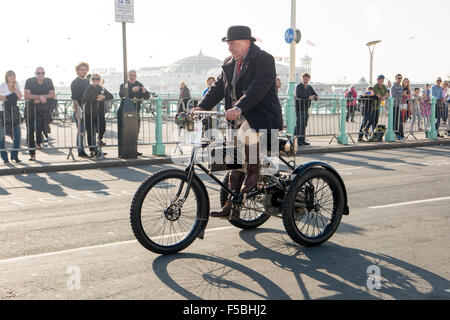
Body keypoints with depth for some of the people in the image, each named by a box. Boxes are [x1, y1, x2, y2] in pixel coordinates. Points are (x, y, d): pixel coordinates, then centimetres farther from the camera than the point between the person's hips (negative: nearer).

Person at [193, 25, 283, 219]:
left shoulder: (264, 59, -10)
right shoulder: (229, 64, 14)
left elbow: (259, 87, -24)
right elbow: (218, 87, 9)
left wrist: (239, 108, -37)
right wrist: (201, 107, -7)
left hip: (263, 119, -7)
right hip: (239, 120, 7)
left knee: (244, 137, -35)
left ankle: (254, 174, -12)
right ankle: (231, 206, 11)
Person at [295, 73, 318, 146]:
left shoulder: (309, 88, 14)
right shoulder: (298, 87, -6)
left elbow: (316, 96, 14)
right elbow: (298, 95, -25)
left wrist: (315, 97, -12)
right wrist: (309, 97, -18)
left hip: (306, 109, 7)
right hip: (299, 109, -7)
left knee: (304, 125, 8)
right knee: (300, 124, -10)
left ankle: (303, 140, 13)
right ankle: (299, 140, -10)